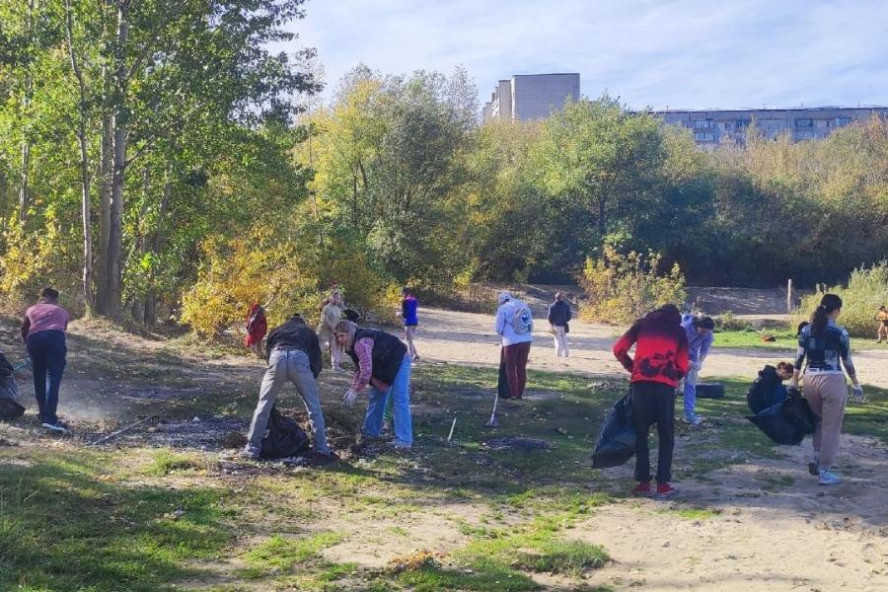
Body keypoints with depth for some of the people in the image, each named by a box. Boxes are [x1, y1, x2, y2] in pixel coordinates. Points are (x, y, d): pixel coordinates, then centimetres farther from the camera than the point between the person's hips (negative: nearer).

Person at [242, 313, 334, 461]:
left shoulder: (277, 330, 39)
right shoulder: (309, 332, 36)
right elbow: (317, 359, 28)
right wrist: (310, 379, 40)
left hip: (278, 356, 1)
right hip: (300, 358, -1)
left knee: (264, 405, 13)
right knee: (314, 407, 11)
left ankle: (252, 448, 13)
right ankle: (321, 450, 9)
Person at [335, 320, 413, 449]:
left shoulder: (361, 343, -29)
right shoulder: (354, 344, 3)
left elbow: (366, 370, -33)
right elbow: (359, 368, 10)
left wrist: (356, 391, -24)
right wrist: (353, 388, 0)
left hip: (398, 361, -11)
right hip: (384, 366, 11)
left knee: (399, 399, -15)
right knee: (377, 396, 15)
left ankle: (404, 440, -17)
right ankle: (371, 432, 26)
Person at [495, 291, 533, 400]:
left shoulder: (502, 308, -3)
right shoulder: (523, 305, 12)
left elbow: (498, 328, -2)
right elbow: (531, 324, 12)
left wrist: (502, 335, 17)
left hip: (511, 342, -5)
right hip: (527, 340, 5)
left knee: (510, 369, 7)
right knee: (522, 368, 13)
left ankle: (513, 394, 7)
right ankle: (520, 394, 16)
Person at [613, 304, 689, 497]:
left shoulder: (643, 323, 19)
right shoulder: (679, 331, 18)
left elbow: (619, 349, 12)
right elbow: (683, 367, 9)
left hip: (641, 382, 0)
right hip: (666, 384, 0)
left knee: (640, 433, 9)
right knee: (666, 436, 10)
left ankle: (643, 482, 7)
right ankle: (663, 483, 6)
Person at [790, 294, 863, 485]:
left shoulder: (806, 331, 4)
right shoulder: (840, 333, -8)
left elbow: (799, 358, 7)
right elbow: (847, 362, -1)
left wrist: (794, 381, 17)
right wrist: (856, 384, 10)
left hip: (810, 380, 5)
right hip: (832, 381, -5)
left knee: (820, 421, 26)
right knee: (831, 427, 5)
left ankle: (817, 459, 18)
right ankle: (824, 471, 8)